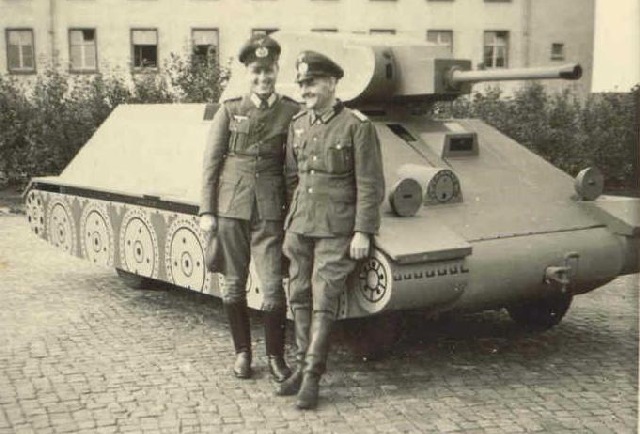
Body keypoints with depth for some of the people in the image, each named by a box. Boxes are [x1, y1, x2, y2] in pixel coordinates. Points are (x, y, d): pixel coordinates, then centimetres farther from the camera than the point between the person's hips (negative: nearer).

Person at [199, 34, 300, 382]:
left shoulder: (292, 113, 3)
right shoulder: (230, 111, 6)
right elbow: (210, 163, 6)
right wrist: (207, 211, 1)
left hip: (270, 212, -1)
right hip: (231, 209, 2)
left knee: (273, 288, -3)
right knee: (233, 286, 9)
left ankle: (275, 356, 16)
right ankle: (242, 352, 26)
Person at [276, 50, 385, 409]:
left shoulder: (357, 126, -7)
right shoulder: (298, 125, 11)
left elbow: (370, 185, -8)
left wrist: (363, 231, -13)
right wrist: (289, 224, 15)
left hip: (335, 231, -5)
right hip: (299, 228, 6)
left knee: (323, 303, -6)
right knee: (300, 299, 9)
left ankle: (312, 378, 0)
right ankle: (303, 367, 20)